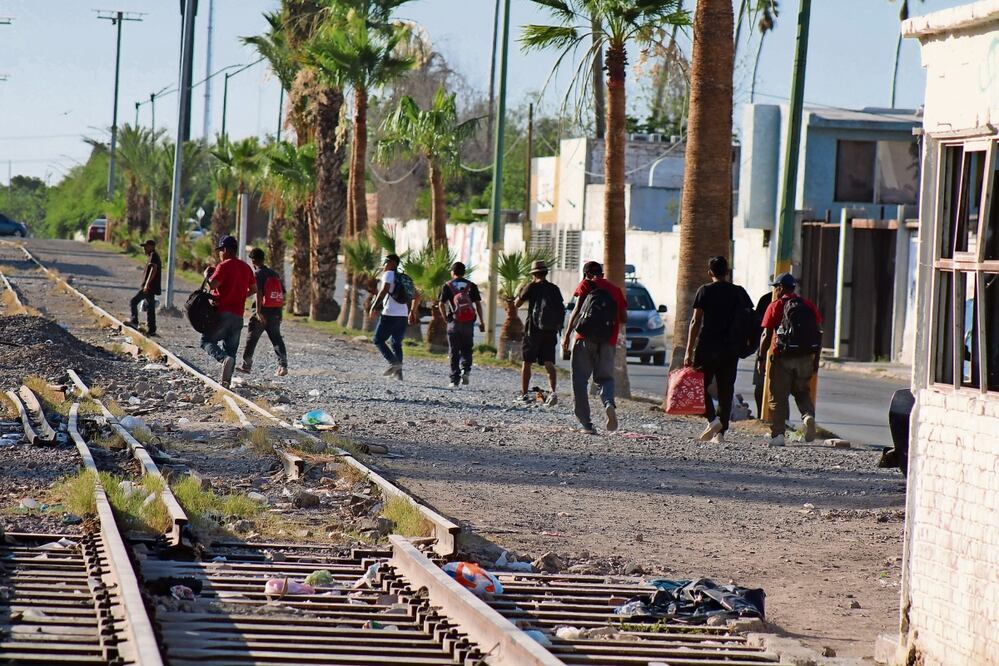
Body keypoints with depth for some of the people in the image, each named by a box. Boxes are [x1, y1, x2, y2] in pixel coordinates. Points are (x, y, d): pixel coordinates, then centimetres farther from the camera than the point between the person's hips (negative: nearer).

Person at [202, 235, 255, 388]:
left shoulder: (224, 266, -10)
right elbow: (254, 289, 19)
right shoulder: (246, 267, 13)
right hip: (238, 316, 6)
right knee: (231, 349, 10)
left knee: (207, 341, 1)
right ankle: (226, 381, 5)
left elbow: (212, 285, -20)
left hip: (222, 313, -6)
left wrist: (207, 275, 0)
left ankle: (224, 358, -26)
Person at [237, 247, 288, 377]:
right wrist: (279, 312, 20)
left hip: (262, 312, -5)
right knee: (276, 338, 4)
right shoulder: (274, 273, 13)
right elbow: (282, 293, 13)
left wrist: (258, 312, -23)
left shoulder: (257, 274, -7)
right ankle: (283, 365, -11)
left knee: (252, 338, 8)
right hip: (276, 312, 5)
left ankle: (246, 365, 16)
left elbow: (258, 293, -19)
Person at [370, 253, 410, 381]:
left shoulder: (388, 274, -3)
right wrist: (411, 312, 30)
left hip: (390, 314, -7)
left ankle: (394, 362, -17)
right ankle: (398, 371, 6)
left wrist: (374, 307, -18)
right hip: (403, 316, 7)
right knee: (396, 343, 14)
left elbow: (384, 290, -19)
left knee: (379, 340, 1)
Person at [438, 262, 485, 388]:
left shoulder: (447, 286, 2)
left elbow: (441, 304, -3)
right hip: (469, 323, 1)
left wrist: (446, 318, 10)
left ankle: (455, 380, 3)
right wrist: (481, 322, 8)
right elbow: (478, 304, 4)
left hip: (454, 322, -1)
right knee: (466, 349, 14)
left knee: (454, 353, 5)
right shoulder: (471, 286, 7)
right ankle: (465, 370, -11)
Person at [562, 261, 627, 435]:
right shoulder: (615, 290, 16)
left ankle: (586, 423, -3)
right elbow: (624, 318, 11)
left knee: (580, 381, 4)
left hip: (585, 339, -3)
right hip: (608, 342, 3)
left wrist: (567, 335, -7)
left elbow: (577, 310, -6)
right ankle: (609, 403, -19)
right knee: (605, 378, 14)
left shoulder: (586, 285, 5)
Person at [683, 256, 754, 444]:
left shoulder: (705, 291, -3)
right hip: (731, 349, 3)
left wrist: (689, 350, -6)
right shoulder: (739, 292, 6)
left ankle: (712, 419, -13)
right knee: (726, 390, 8)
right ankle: (720, 432, 4)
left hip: (707, 347, -3)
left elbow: (696, 321, -7)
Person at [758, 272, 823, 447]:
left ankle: (778, 434, 1)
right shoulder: (809, 305, 10)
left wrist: (762, 358, 2)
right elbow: (819, 333, 7)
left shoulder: (776, 306, -2)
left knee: (778, 396, 4)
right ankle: (808, 416, -10)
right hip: (806, 357, 4)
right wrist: (816, 359, 11)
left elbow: (766, 335, -6)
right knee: (802, 392, 19)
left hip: (783, 356, -4)